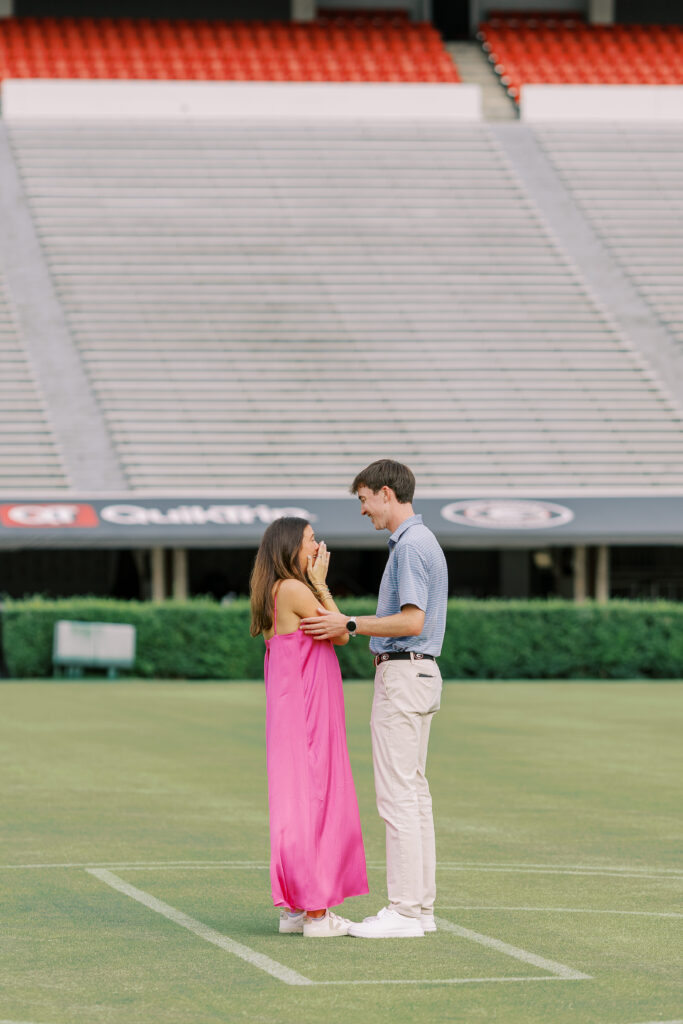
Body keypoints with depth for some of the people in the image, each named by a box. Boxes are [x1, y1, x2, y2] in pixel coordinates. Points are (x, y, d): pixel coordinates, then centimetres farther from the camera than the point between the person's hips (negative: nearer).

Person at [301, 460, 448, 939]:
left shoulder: (411, 545, -15)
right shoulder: (422, 542, 18)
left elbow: (412, 621, -23)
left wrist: (349, 624, -17)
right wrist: (347, 628, 22)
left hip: (403, 675, -11)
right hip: (419, 671, 11)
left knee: (398, 794, -9)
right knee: (413, 792, 11)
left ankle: (404, 910, -10)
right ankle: (421, 906, 12)